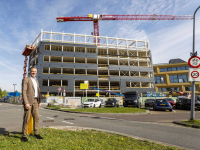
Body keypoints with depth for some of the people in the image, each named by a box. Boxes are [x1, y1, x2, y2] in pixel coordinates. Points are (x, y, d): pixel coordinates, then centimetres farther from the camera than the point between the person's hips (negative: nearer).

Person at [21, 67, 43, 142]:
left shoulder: (36, 81, 18)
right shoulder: (26, 79, -4)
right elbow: (24, 92, -11)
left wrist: (39, 102, 16)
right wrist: (26, 103, -19)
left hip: (35, 101, 6)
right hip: (28, 101, -6)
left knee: (36, 117, 6)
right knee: (26, 119, -1)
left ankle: (36, 133, 17)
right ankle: (24, 135, 10)